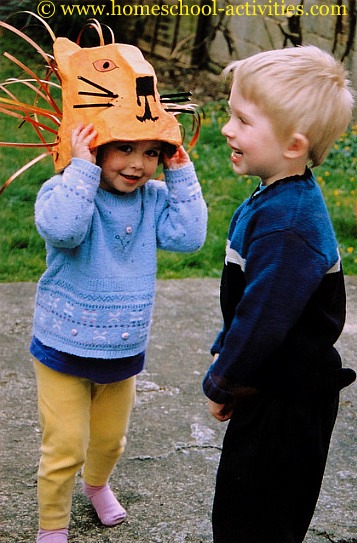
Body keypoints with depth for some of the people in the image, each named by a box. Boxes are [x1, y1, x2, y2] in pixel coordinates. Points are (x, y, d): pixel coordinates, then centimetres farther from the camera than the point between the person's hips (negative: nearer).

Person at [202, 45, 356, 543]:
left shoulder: (286, 226, -30)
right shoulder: (280, 198, 3)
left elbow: (262, 320, -26)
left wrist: (221, 384, -11)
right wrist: (224, 352, 16)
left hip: (284, 408, -10)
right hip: (279, 391, 10)